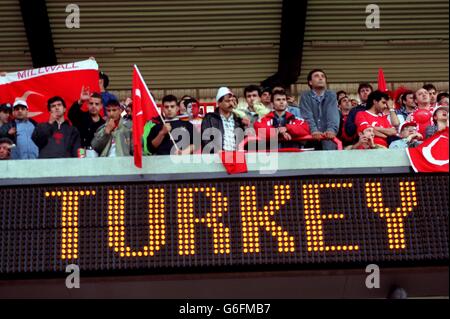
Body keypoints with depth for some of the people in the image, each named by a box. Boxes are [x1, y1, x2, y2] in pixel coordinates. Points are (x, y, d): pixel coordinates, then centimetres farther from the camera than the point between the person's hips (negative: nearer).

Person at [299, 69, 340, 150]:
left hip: (328, 137, 1)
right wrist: (314, 130, -28)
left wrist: (332, 129, -27)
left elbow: (333, 114, -6)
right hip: (311, 138, -1)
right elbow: (307, 116, -8)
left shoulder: (331, 95, 10)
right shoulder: (305, 96, 7)